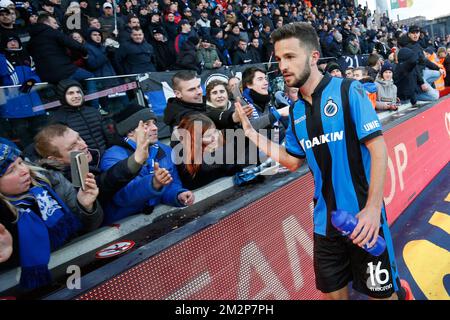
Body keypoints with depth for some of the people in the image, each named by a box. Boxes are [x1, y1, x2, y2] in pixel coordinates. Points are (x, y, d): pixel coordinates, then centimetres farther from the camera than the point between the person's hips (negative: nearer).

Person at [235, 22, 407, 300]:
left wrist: (373, 207, -20)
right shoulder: (297, 111, 7)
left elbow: (378, 149, -13)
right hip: (325, 222, 5)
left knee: (381, 292, 8)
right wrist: (252, 132, 7)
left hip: (363, 218, -5)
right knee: (332, 291, 17)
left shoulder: (349, 91, -9)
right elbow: (293, 161, 14)